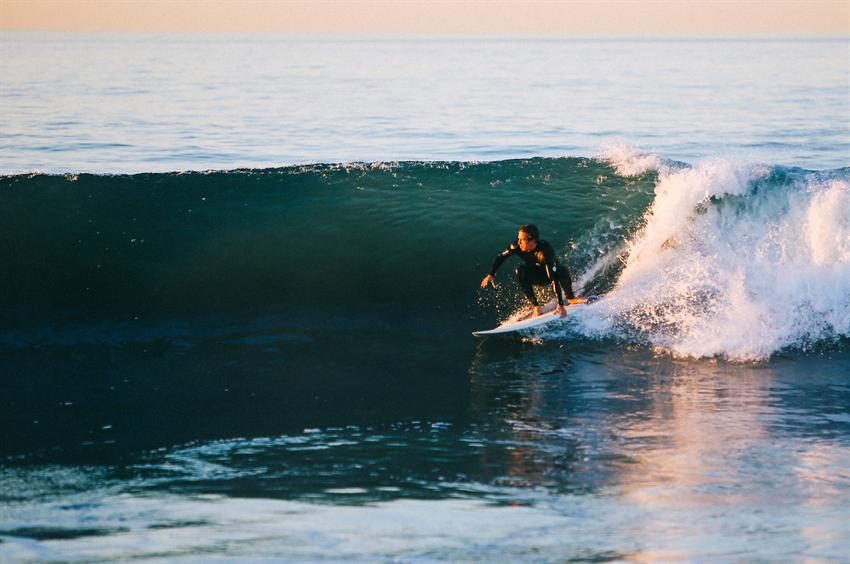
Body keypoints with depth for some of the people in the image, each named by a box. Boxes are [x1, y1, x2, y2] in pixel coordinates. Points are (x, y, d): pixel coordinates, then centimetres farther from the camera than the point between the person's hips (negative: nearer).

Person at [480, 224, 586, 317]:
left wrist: (560, 305, -49)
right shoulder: (517, 246, -26)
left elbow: (554, 279, -44)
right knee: (520, 269, -27)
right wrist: (491, 275, -17)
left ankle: (570, 298, -4)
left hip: (553, 273, -4)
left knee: (563, 271, -35)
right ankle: (536, 306, -22)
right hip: (537, 277, 4)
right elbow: (501, 257, -7)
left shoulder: (545, 252, -40)